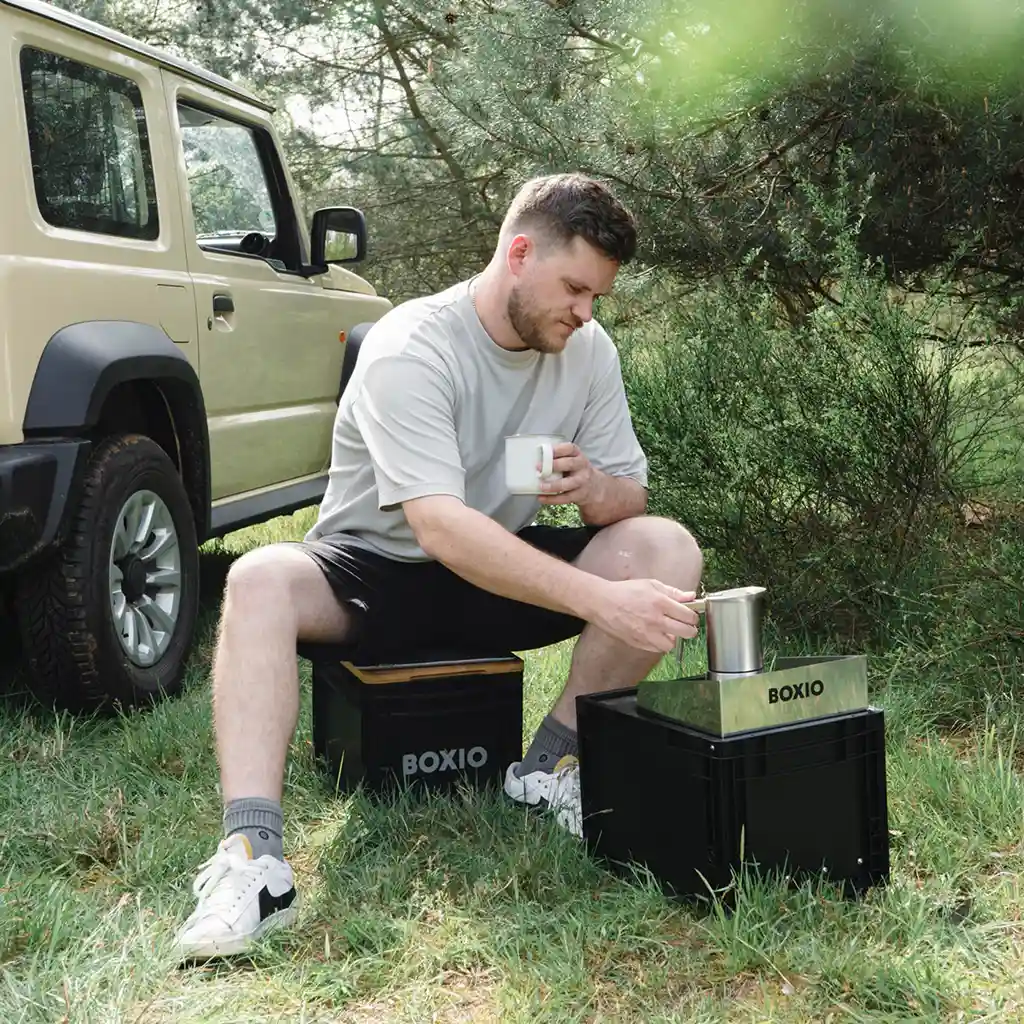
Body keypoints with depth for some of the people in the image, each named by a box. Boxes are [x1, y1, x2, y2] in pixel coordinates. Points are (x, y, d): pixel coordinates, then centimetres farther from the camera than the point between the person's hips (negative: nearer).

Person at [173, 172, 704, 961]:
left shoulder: (588, 350, -7)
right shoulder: (410, 350, -25)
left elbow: (632, 498, 0)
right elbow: (440, 528, -38)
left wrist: (596, 489, -26)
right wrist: (601, 599, -46)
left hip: (505, 567, 5)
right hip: (375, 569, -4)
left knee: (668, 548, -18)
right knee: (259, 580, -34)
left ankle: (554, 767, -13)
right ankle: (252, 855, -38)